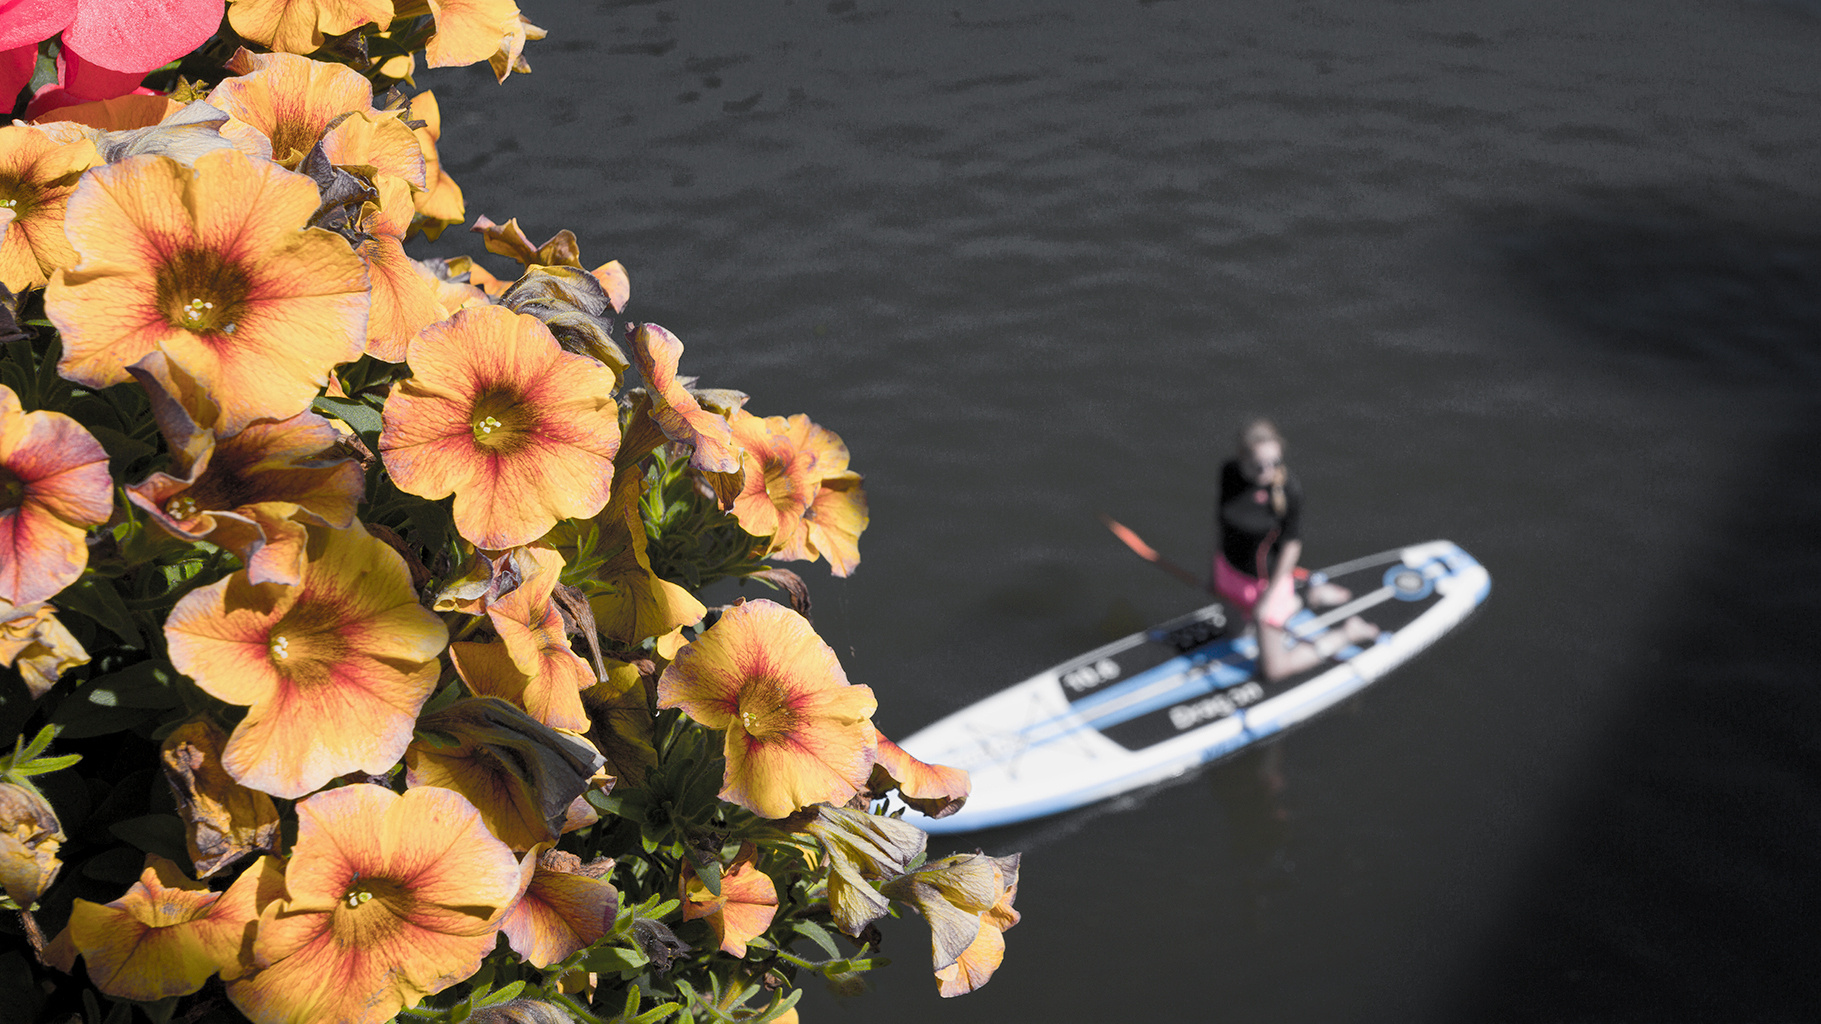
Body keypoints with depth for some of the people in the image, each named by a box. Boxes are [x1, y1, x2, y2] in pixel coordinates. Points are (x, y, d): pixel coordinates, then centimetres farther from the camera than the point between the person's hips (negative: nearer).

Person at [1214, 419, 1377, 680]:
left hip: (1267, 578, -5)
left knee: (1274, 669, 5)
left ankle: (1349, 632, 20)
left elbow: (1292, 544, -20)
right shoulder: (1229, 471, -17)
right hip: (1230, 568, 5)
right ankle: (1312, 595, 47)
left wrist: (1268, 597, -19)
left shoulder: (1289, 489, -30)